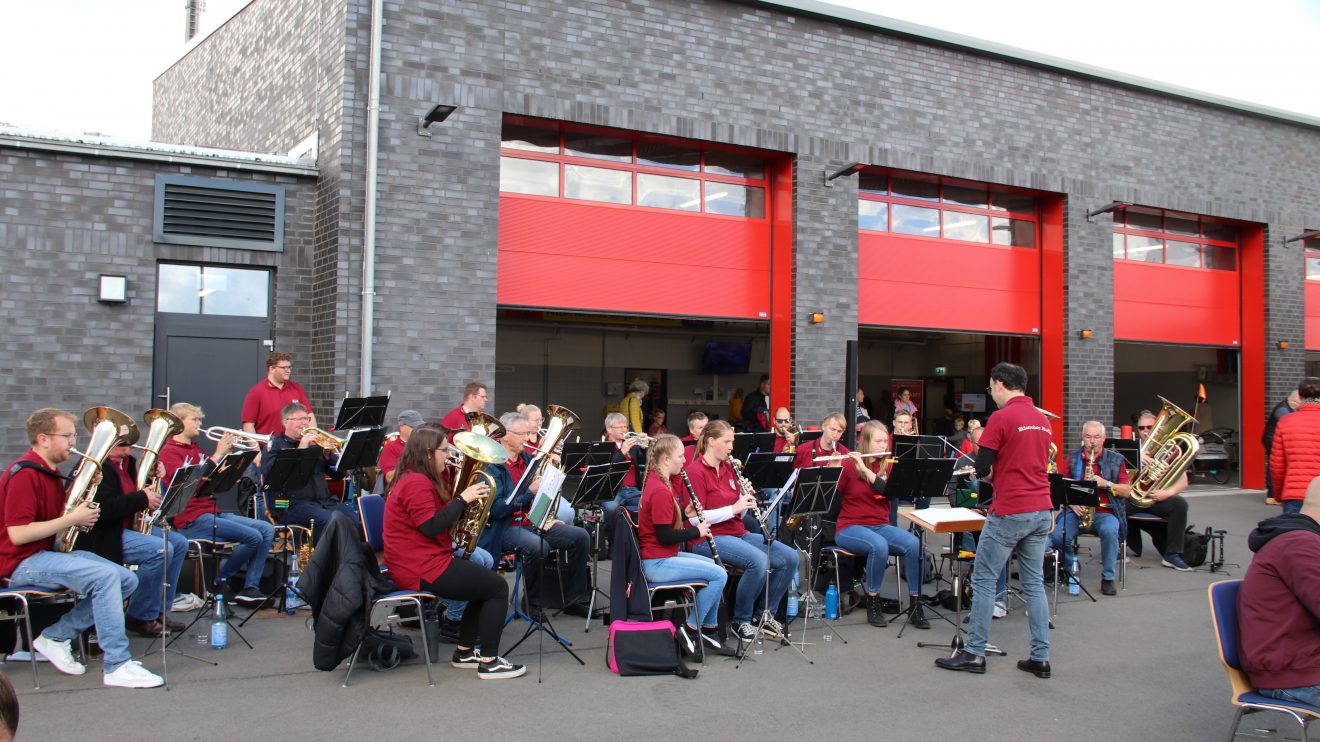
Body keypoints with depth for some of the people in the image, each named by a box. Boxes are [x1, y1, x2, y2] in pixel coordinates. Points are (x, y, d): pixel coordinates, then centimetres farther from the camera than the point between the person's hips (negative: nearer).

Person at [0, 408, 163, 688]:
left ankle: (55, 636, 4)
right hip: (23, 562, -10)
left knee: (128, 580, -2)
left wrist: (80, 514, -3)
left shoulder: (50, 472, 15)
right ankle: (116, 666, -23)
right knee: (106, 575, -28)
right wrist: (71, 519, -19)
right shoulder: (24, 474, -16)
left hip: (51, 551, 10)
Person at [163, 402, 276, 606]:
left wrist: (227, 452, 2)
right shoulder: (169, 452, -5)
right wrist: (217, 455, -19)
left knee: (267, 529, -6)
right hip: (193, 521, -9)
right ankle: (219, 580, -1)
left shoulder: (196, 449, 20)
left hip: (213, 513, 9)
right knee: (253, 537, -22)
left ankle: (249, 588, -8)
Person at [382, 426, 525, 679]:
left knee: (485, 582, 20)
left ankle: (464, 652, 21)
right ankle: (489, 662, -5)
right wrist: (463, 499, -20)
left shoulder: (420, 479, 15)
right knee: (497, 587, -7)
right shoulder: (417, 483, -18)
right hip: (421, 570, -11)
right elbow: (431, 527, -26)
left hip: (424, 562, 11)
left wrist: (469, 496, 2)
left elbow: (444, 515, 16)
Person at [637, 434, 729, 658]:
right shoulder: (661, 491, -22)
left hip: (665, 555, 11)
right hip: (657, 562, -11)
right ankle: (690, 630, -3)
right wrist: (697, 531, -11)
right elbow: (665, 536, -23)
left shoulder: (659, 481, 9)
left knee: (716, 567, 18)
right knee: (719, 575, -13)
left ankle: (709, 627, 23)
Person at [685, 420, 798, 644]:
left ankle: (765, 614, 7)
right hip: (709, 539, -8)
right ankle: (740, 620, -10)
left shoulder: (728, 468, 13)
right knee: (758, 561, -31)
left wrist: (746, 497, -5)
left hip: (738, 533, 8)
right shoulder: (695, 472, -9)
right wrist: (733, 508, -20)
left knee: (789, 558, -7)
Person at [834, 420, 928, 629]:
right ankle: (872, 603, -16)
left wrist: (866, 469, -20)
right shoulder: (849, 465, -3)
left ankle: (916, 607, -13)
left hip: (880, 526, 5)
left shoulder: (888, 466, 9)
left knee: (914, 544, -23)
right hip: (850, 528, -4)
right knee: (879, 545, -35)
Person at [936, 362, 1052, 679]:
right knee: (1034, 584, 11)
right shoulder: (1043, 420, 11)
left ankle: (974, 653, 7)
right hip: (1041, 511, 7)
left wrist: (984, 471, 10)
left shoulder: (1002, 417, -12)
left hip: (1009, 513, -7)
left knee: (984, 581, 2)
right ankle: (1040, 657, 12)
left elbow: (981, 468, -11)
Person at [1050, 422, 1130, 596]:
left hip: (1105, 512, -1)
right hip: (1076, 510, 1)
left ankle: (1108, 578, -18)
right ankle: (1070, 568, 5)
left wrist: (1106, 484, -13)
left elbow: (1126, 492, 4)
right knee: (1057, 536, -26)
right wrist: (1072, 503, -11)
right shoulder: (1072, 459, 11)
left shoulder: (1116, 460, 7)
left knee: (1109, 531, -36)